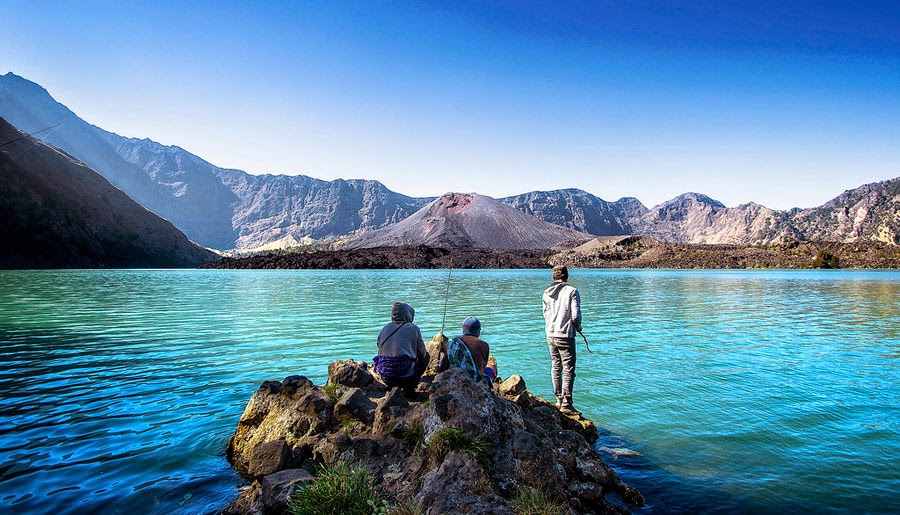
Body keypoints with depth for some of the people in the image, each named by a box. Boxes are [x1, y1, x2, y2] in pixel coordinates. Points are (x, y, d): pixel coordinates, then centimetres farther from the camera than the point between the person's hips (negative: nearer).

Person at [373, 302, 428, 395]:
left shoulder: (384, 329, 8)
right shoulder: (413, 329, -2)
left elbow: (380, 353, 15)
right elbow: (422, 353, 6)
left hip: (385, 378, 5)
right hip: (406, 376, -5)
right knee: (425, 356, 19)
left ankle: (392, 386, 18)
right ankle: (409, 386, 9)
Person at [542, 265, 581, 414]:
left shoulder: (546, 293, 5)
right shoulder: (572, 291, -10)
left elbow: (545, 314, 7)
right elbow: (576, 315, -13)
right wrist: (578, 327, 6)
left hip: (550, 335, 5)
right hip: (565, 336, -5)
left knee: (555, 367, 15)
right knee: (568, 370, 0)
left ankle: (559, 400, 24)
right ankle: (566, 404, 0)